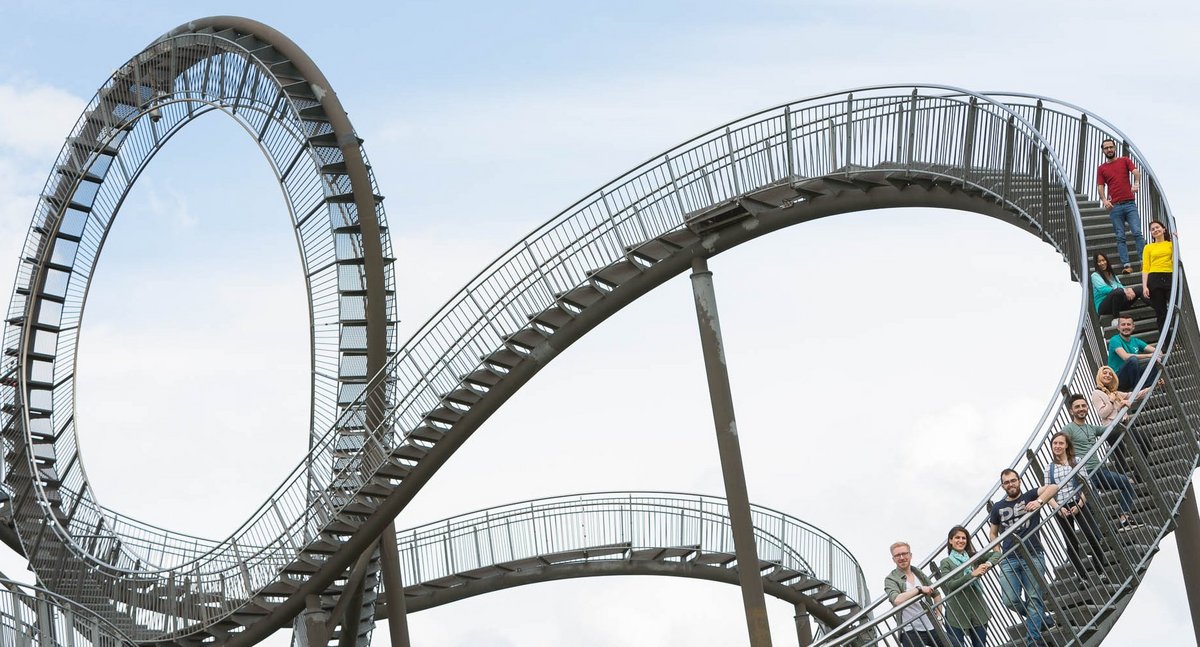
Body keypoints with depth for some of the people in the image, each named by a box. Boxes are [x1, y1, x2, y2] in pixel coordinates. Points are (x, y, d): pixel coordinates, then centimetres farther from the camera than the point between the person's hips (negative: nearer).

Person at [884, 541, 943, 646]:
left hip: (931, 627, 6)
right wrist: (919, 589, -24)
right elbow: (896, 600, -26)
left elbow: (936, 594, 22)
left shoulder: (918, 573, 11)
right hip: (911, 632, -6)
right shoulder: (890, 579, -6)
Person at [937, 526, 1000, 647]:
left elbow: (996, 554, 5)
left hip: (978, 610, 4)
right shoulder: (946, 563, 1)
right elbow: (950, 585, -13)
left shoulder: (973, 557, 11)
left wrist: (989, 563, -16)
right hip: (957, 613, -4)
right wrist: (972, 574, -21)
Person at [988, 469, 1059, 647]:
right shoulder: (998, 507, 15)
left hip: (1032, 556, -3)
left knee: (1033, 599, -5)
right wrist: (998, 554, 8)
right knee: (1010, 601, -5)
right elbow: (993, 533, 23)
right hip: (1009, 559, 3)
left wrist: (1039, 501, -29)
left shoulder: (1030, 496, 5)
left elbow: (1053, 487, -12)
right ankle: (1042, 620, 18)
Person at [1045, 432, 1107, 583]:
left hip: (1079, 505, -2)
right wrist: (1058, 508, -12)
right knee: (1071, 544, 5)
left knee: (1094, 537, -12)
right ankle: (1083, 578, 12)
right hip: (1061, 509, 2)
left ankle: (1100, 572, 4)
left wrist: (1079, 505, -13)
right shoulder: (1049, 468, 8)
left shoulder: (1076, 462, 3)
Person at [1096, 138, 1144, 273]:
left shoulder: (1124, 160, 10)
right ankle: (1126, 265, -4)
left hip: (1130, 203, -1)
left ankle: (1145, 261, -8)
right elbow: (1100, 186, 6)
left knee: (1137, 233, -10)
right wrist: (1104, 200, -13)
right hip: (1114, 206, 1)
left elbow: (1136, 172, -4)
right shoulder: (1101, 168, 13)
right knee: (1120, 237, -2)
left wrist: (1136, 184, -25)